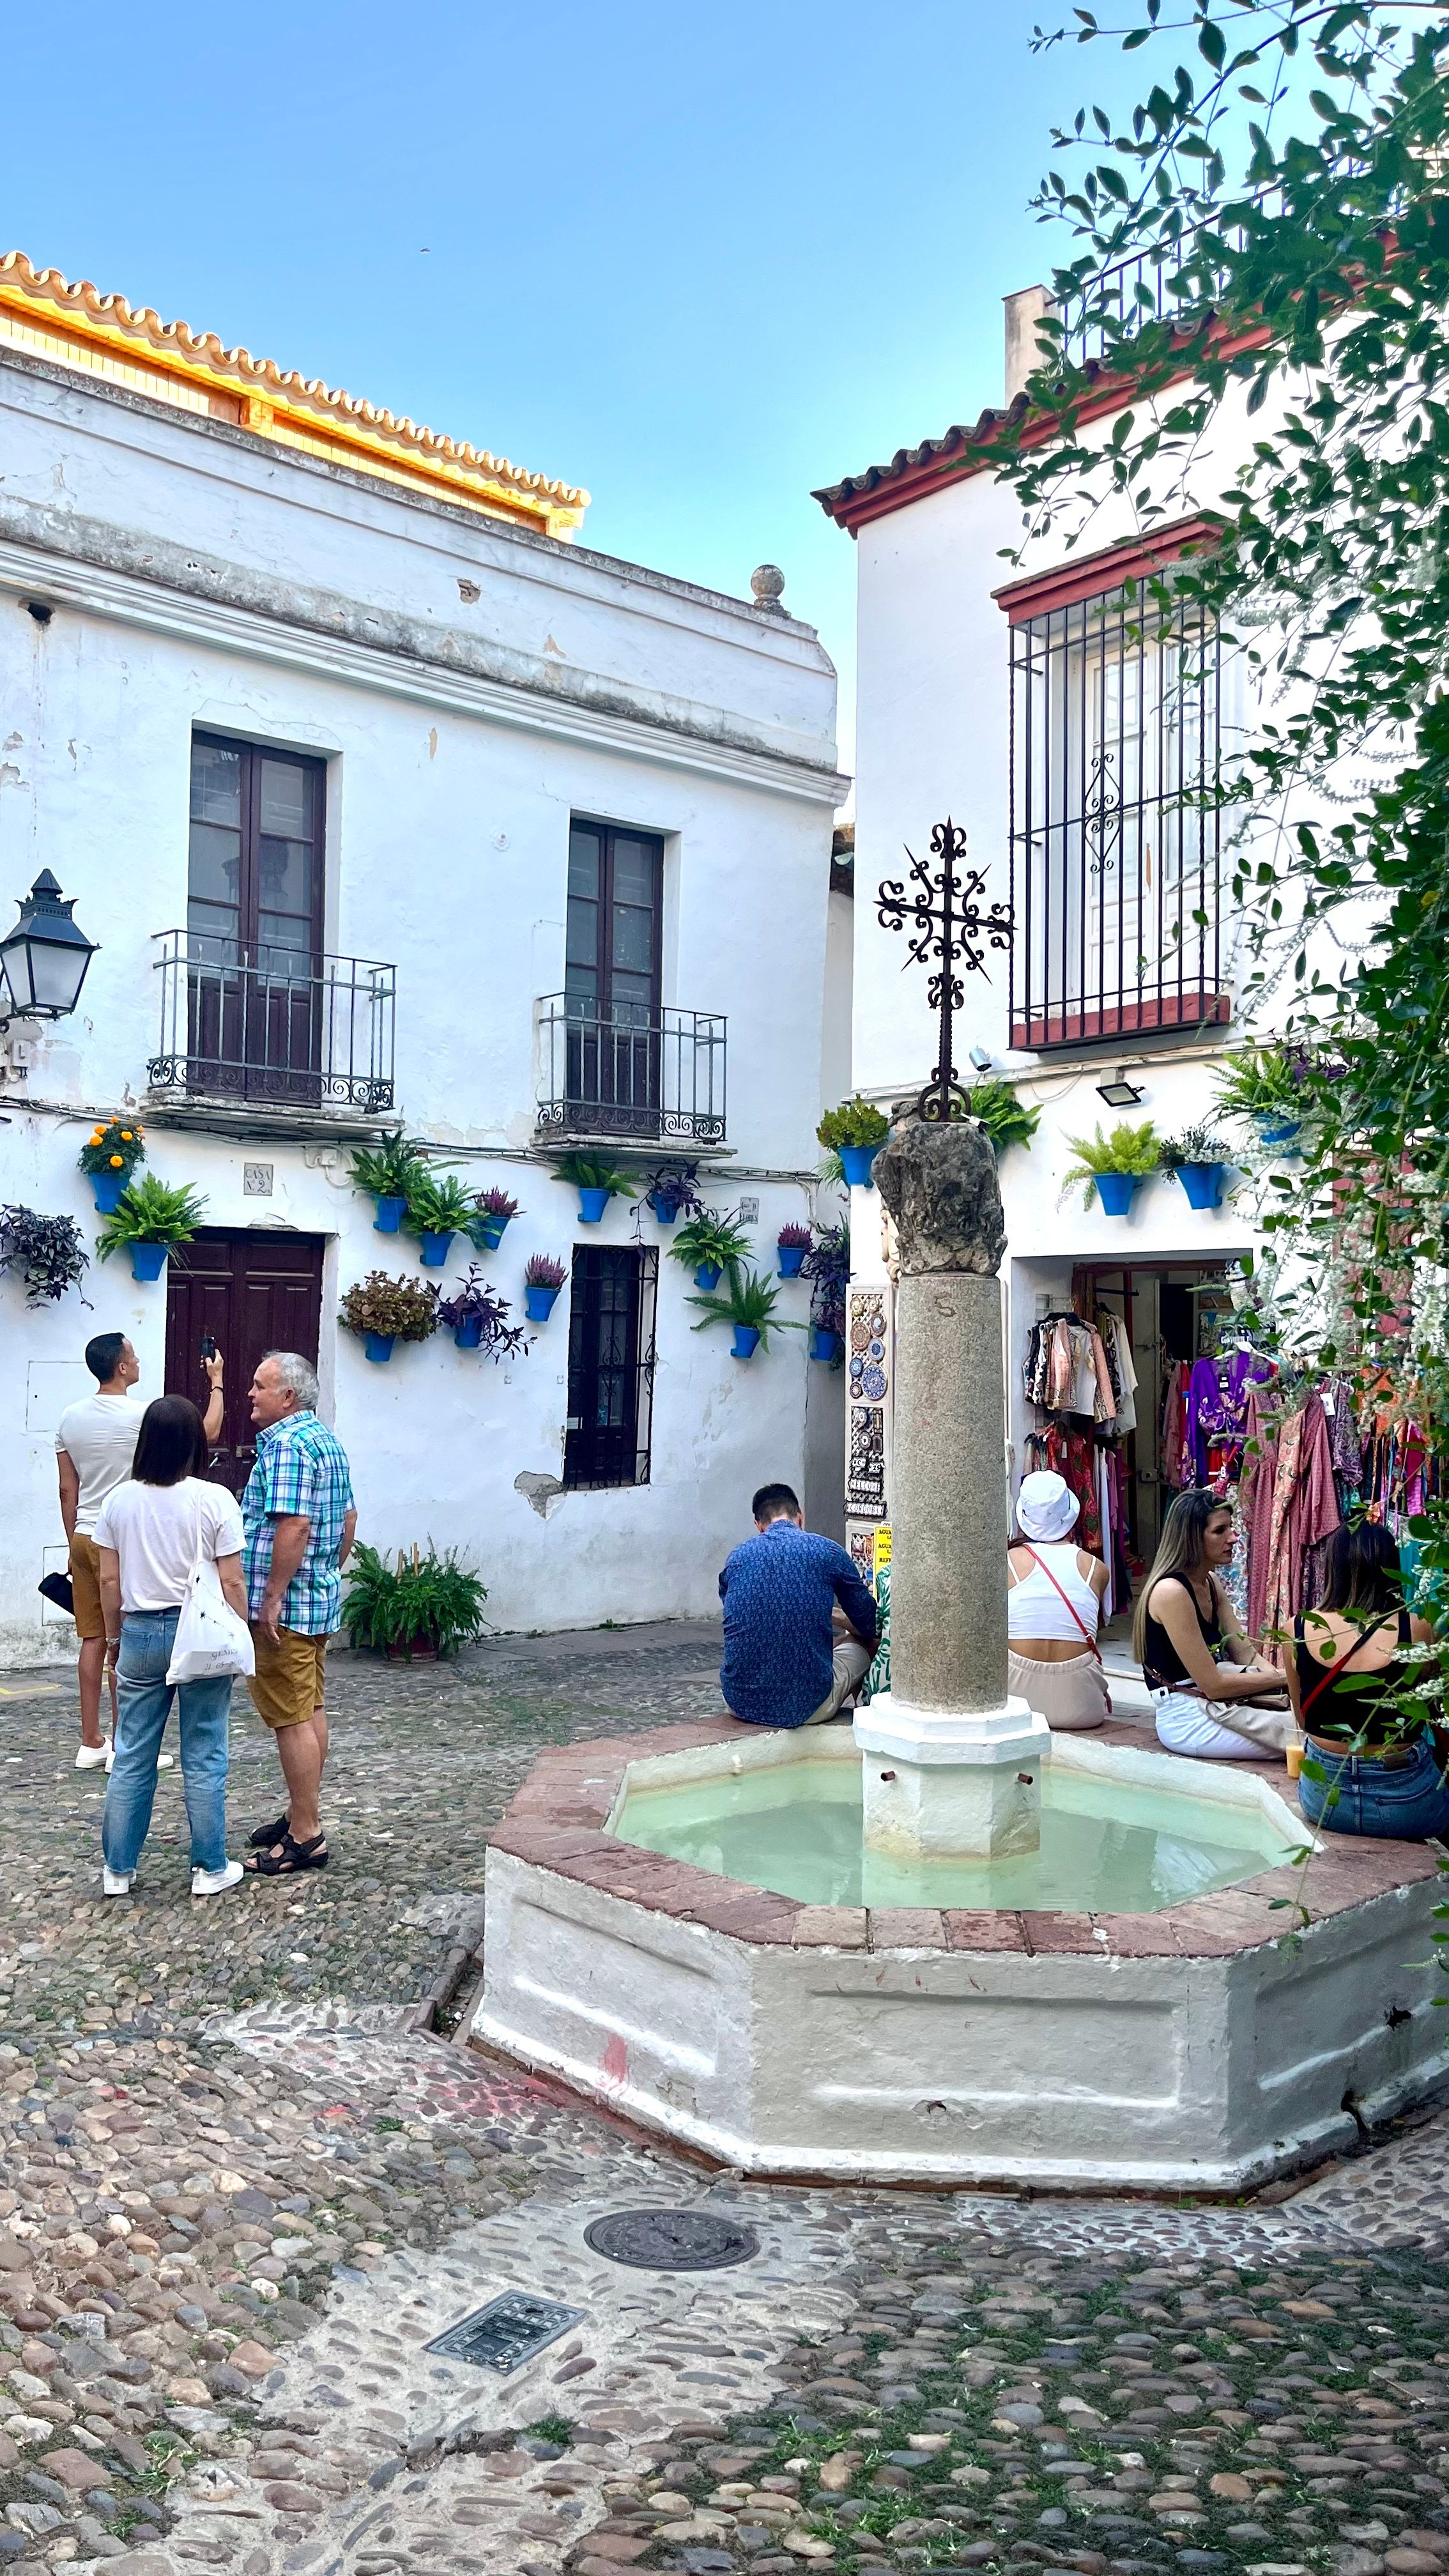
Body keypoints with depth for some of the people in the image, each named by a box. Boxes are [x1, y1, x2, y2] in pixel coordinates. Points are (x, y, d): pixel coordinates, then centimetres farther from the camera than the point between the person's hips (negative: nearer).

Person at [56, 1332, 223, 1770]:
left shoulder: (71, 1417, 5)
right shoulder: (140, 1416, -14)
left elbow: (67, 1489, 10)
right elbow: (209, 1432, -3)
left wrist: (74, 1542, 19)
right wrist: (217, 1383, 12)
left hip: (84, 1539, 7)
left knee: (93, 1639, 11)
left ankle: (90, 1743, 16)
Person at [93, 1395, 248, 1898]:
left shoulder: (119, 1500, 0)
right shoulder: (214, 1500, -10)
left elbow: (109, 1581, 5)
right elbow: (232, 1583, -9)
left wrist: (114, 1637, 17)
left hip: (140, 1633, 3)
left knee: (131, 1757, 11)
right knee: (203, 1758, 6)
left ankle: (117, 1869, 20)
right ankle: (210, 1869, 14)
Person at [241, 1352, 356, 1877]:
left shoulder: (286, 1445, -17)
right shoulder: (327, 1440, 14)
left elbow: (293, 1525, -26)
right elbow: (348, 1518, 19)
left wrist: (271, 1600, -23)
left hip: (285, 1607, -10)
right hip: (321, 1600, 10)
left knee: (291, 1719, -5)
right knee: (310, 1710, 16)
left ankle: (305, 1837, 0)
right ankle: (303, 1815, 26)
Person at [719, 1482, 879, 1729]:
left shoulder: (736, 1557, 6)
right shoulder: (827, 1551, -2)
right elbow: (869, 1627, 9)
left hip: (740, 1704, 3)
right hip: (807, 1706, -3)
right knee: (864, 1643, 26)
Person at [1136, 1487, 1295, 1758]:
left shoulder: (1211, 1582, 10)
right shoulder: (1171, 1592, -20)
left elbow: (1244, 1654, 6)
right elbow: (1214, 1685, -20)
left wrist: (1274, 1673, -13)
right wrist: (1281, 1678, -14)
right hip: (1186, 1721, -9)